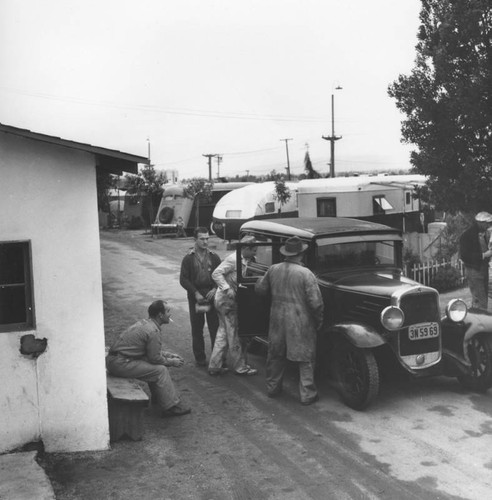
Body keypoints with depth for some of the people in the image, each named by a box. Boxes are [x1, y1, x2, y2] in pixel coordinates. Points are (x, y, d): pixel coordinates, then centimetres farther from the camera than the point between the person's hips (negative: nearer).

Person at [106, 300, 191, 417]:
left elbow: (153, 351, 23)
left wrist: (169, 355, 17)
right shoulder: (154, 332, -18)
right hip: (120, 364, -10)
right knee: (161, 370, -8)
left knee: (155, 366, 18)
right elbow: (155, 358, -12)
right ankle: (171, 407, -1)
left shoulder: (144, 323, 13)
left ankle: (158, 397, 26)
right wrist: (171, 362, 3)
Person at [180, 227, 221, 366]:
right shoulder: (188, 258, 1)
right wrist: (195, 293, -12)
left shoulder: (214, 257, 6)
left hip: (212, 296, 1)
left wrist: (215, 289, -10)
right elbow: (183, 279, -2)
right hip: (195, 297, -1)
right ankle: (200, 358, 16)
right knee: (197, 329, 6)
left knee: (215, 328, -1)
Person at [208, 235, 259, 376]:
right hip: (227, 301, -10)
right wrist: (227, 289, -31)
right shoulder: (233, 259, -17)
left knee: (223, 333, 14)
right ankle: (240, 367, 11)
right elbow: (216, 274, -24)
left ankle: (215, 366, 20)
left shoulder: (244, 261, 11)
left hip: (225, 301, 10)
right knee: (234, 335, 1)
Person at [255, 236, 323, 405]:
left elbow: (260, 289, 11)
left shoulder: (273, 270, -2)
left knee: (275, 355, 19)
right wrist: (318, 321, -1)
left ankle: (272, 388, 32)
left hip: (277, 320, 5)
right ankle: (307, 395, 13)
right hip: (301, 323, -4)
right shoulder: (306, 273, -16)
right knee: (305, 359, 8)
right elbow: (315, 302, -17)